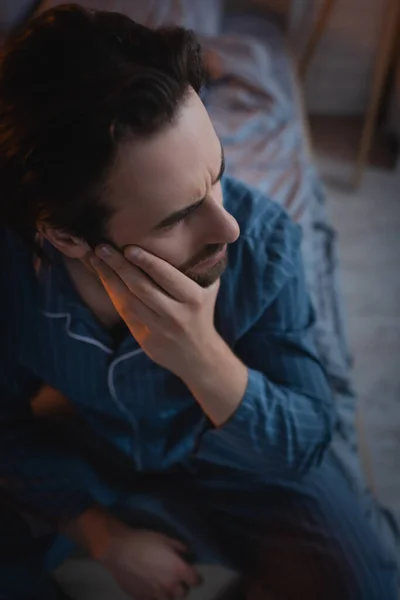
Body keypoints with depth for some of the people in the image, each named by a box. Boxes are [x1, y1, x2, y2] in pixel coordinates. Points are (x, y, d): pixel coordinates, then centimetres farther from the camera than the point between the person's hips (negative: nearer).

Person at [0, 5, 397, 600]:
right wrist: (104, 534, -10)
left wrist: (206, 361, -43)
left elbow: (307, 446, -25)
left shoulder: (262, 240, -32)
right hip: (84, 452, 2)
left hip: (226, 457, -1)